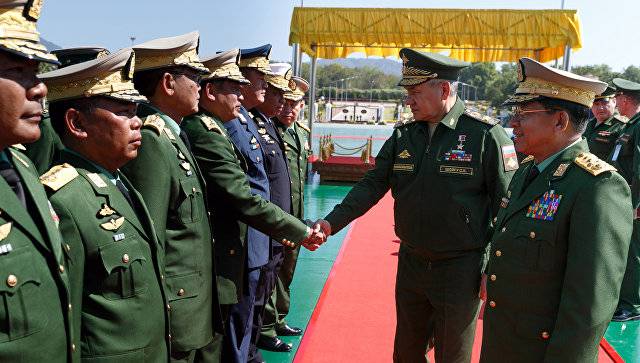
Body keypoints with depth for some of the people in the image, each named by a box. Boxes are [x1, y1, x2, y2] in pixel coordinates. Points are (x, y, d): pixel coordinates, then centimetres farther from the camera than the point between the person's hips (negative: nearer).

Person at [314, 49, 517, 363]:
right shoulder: (403, 136, 2)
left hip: (460, 270, -4)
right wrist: (332, 223, -12)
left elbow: (506, 206, -11)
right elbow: (372, 186, 1)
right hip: (411, 264, 5)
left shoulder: (486, 135, -13)